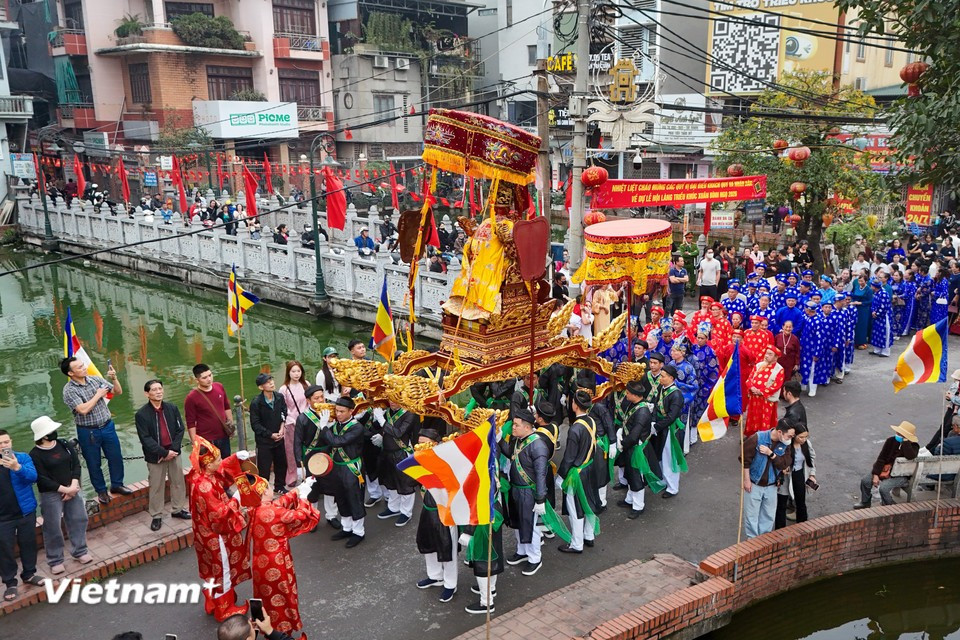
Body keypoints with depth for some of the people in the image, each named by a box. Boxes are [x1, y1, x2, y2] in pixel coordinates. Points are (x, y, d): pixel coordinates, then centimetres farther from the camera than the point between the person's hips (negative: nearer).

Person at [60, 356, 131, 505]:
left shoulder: (96, 379, -1)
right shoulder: (69, 390, -15)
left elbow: (118, 392, 4)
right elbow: (83, 409, -26)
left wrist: (114, 378, -14)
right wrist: (98, 395, -17)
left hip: (107, 426, 4)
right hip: (88, 432, -4)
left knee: (116, 457, 13)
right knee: (94, 463, 11)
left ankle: (117, 485, 32)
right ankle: (101, 491, 29)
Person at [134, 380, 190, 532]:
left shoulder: (172, 408, -2)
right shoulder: (141, 414, -12)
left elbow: (180, 429, -1)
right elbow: (145, 439, -14)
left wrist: (173, 449, -13)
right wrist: (164, 452, -19)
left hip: (173, 452, 3)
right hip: (155, 456, -3)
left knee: (178, 482, 13)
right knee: (156, 487, 6)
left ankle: (177, 509, 30)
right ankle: (156, 516, 20)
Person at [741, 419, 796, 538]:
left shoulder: (785, 445, -6)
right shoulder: (757, 438, -19)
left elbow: (784, 465, -13)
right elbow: (745, 459, -14)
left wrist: (770, 453, -26)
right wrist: (746, 480, -12)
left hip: (771, 485, 4)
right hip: (754, 484, -4)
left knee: (769, 515, 15)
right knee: (752, 515, 7)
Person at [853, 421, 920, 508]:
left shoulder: (913, 446, -12)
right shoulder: (891, 440, -2)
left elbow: (910, 456, -37)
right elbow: (881, 458, -3)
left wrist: (905, 441, -30)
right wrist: (876, 474, -10)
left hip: (902, 476, -5)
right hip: (887, 469, 5)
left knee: (883, 488, -28)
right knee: (865, 480, -7)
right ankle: (865, 503, 17)